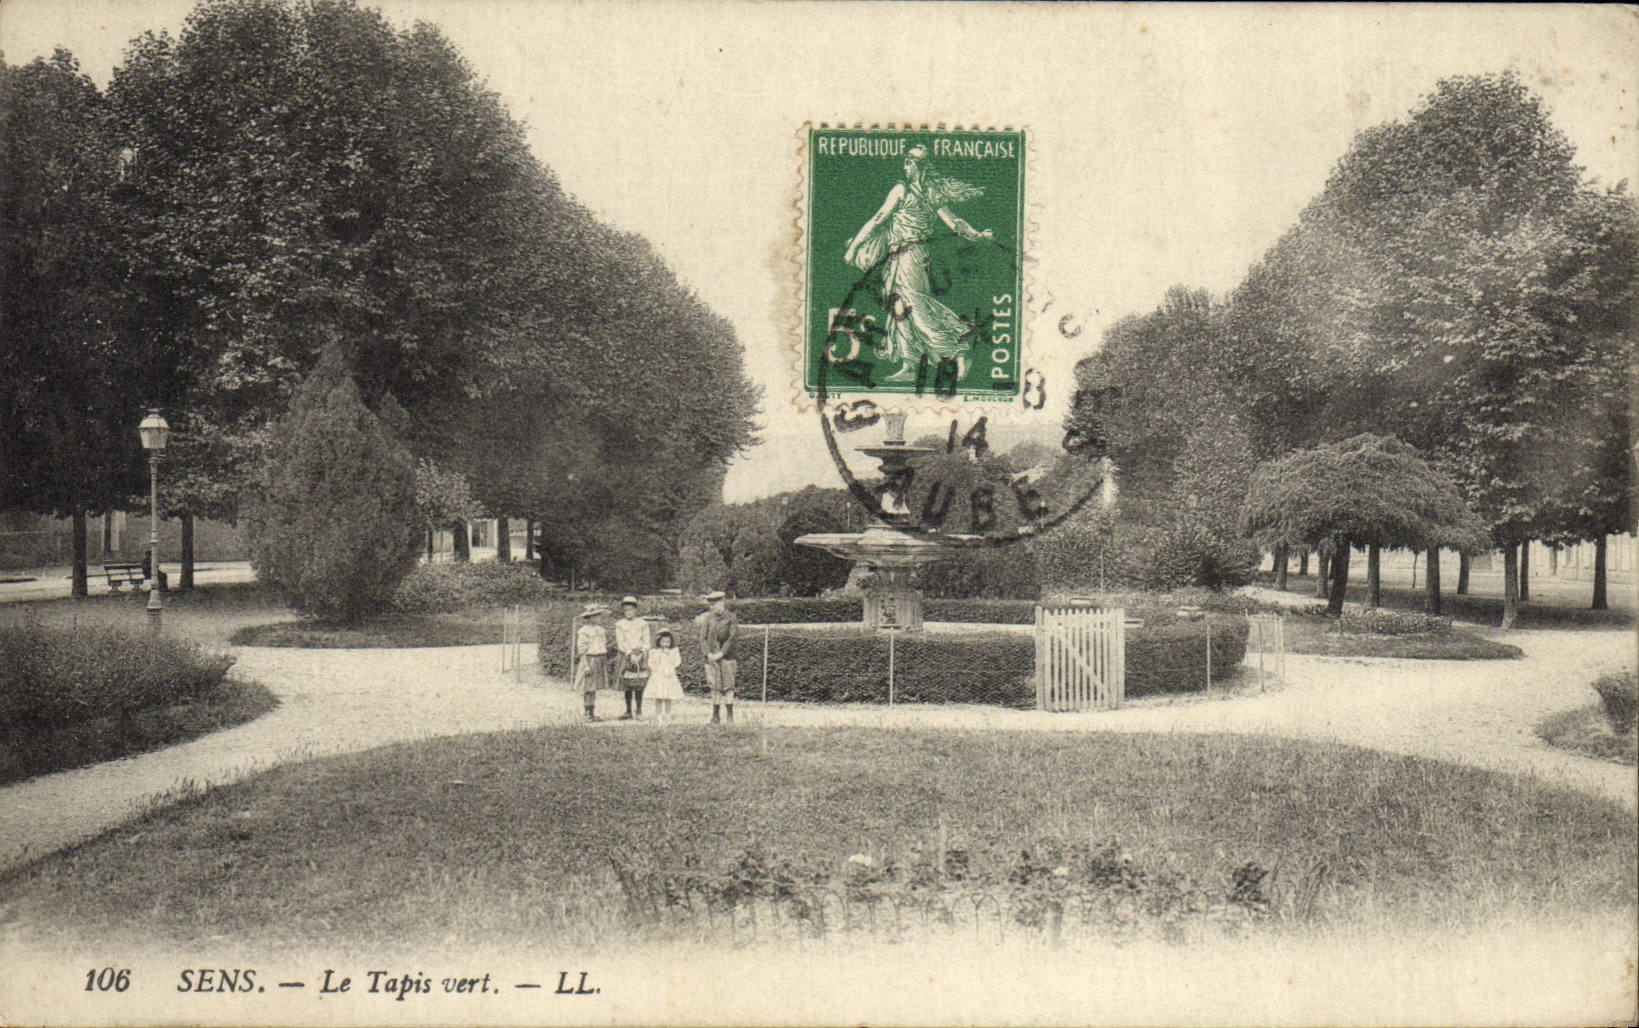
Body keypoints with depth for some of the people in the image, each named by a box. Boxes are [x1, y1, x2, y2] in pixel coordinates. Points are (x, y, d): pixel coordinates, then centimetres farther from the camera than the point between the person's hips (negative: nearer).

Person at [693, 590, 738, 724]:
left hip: (726, 656, -2)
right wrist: (708, 653, -10)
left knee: (728, 685, -3)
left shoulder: (731, 617, -1)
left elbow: (731, 638, -6)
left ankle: (730, 717, 2)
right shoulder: (708, 618, 7)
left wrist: (721, 653, -13)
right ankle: (715, 716, 9)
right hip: (711, 657, 2)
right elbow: (703, 637, 5)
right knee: (715, 686, 3)